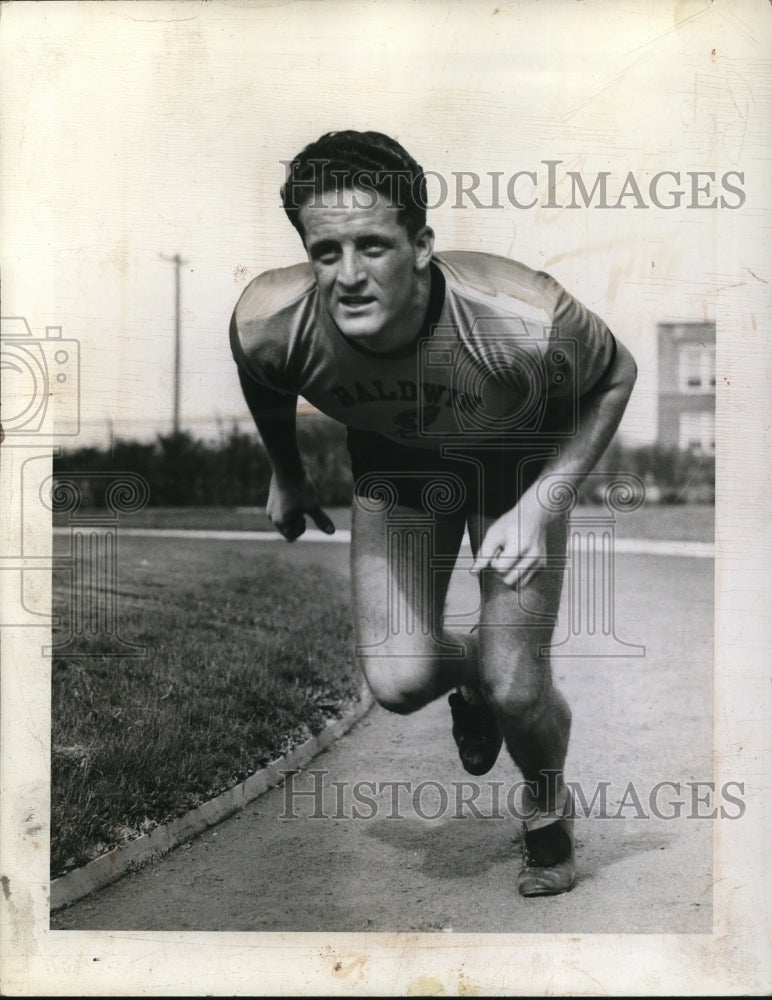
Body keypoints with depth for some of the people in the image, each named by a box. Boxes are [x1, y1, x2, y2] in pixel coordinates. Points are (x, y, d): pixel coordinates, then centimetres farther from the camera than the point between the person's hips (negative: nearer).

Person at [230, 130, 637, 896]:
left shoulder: (524, 320, -41)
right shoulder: (267, 323, -33)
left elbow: (615, 376, -18)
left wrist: (539, 505, -27)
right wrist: (286, 476, 10)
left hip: (519, 461, -2)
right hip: (393, 462, 2)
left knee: (516, 690, -7)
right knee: (397, 683, -8)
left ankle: (548, 806, 30)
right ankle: (469, 671, 32)